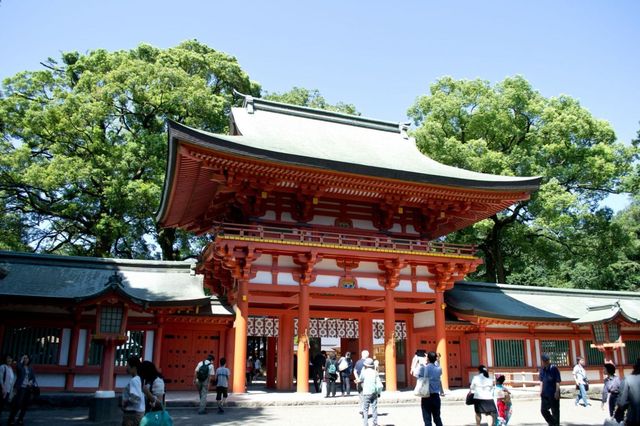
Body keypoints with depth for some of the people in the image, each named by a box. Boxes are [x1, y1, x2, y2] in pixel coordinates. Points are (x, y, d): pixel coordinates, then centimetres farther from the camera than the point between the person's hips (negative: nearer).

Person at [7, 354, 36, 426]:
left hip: (28, 388, 4)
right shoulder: (21, 366, 1)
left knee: (25, 405, 5)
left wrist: (31, 381, -9)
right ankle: (11, 419, -2)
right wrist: (21, 361, -13)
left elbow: (33, 377, 10)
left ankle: (20, 419, 15)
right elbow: (18, 368, -24)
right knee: (17, 404, -12)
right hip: (20, 387, -4)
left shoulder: (30, 368, 13)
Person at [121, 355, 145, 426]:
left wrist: (125, 402, -12)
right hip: (139, 412, 10)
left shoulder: (134, 380, -17)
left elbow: (135, 397, -26)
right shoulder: (139, 379, 12)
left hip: (132, 414, -10)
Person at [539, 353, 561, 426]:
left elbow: (557, 381, -13)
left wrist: (557, 392, -17)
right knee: (543, 410, 8)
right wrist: (541, 391, 10)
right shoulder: (542, 370, 7)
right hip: (545, 394, 6)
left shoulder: (554, 369, -11)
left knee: (555, 411, 5)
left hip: (553, 394, -6)